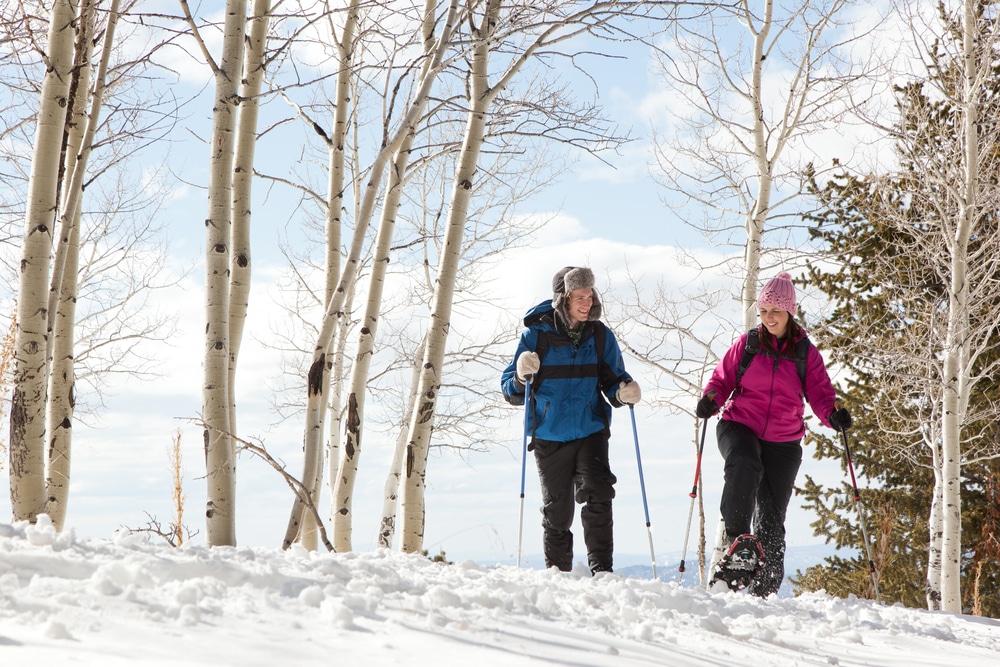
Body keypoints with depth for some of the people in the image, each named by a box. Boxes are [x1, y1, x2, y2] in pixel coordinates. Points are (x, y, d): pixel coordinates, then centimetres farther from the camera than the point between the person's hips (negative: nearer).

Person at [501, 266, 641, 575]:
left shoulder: (600, 335, 2)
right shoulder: (537, 335, -5)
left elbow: (612, 380, 11)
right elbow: (510, 392, -1)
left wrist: (623, 392, -12)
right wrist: (522, 377, -24)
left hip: (591, 431, 1)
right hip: (549, 436, -1)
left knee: (598, 495, -17)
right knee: (557, 510, 7)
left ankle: (602, 569, -13)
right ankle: (557, 572, 21)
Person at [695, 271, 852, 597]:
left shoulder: (806, 353, 5)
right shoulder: (747, 344, 5)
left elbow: (820, 392, 3)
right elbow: (724, 378, 8)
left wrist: (833, 414, -19)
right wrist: (711, 397, -14)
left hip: (784, 441, 1)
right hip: (739, 426, -1)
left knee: (772, 517, 4)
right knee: (744, 466, -37)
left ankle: (765, 590, 13)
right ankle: (736, 538, -28)